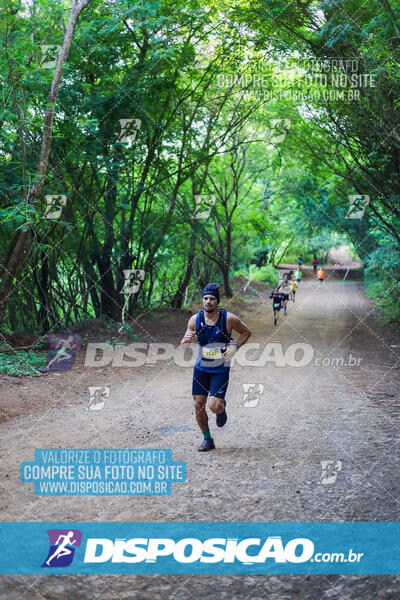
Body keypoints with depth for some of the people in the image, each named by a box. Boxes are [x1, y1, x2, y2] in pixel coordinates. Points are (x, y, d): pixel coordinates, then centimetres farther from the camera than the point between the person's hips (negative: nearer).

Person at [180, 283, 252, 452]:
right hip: (201, 368, 3)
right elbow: (183, 345, 0)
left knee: (214, 406, -16)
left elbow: (246, 332, 3)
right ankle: (207, 440, 23)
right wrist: (186, 339, -24)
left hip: (221, 370, -3)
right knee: (198, 406, 3)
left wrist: (235, 346, -14)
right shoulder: (195, 319, -7)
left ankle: (222, 408, 23)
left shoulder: (228, 318, -14)